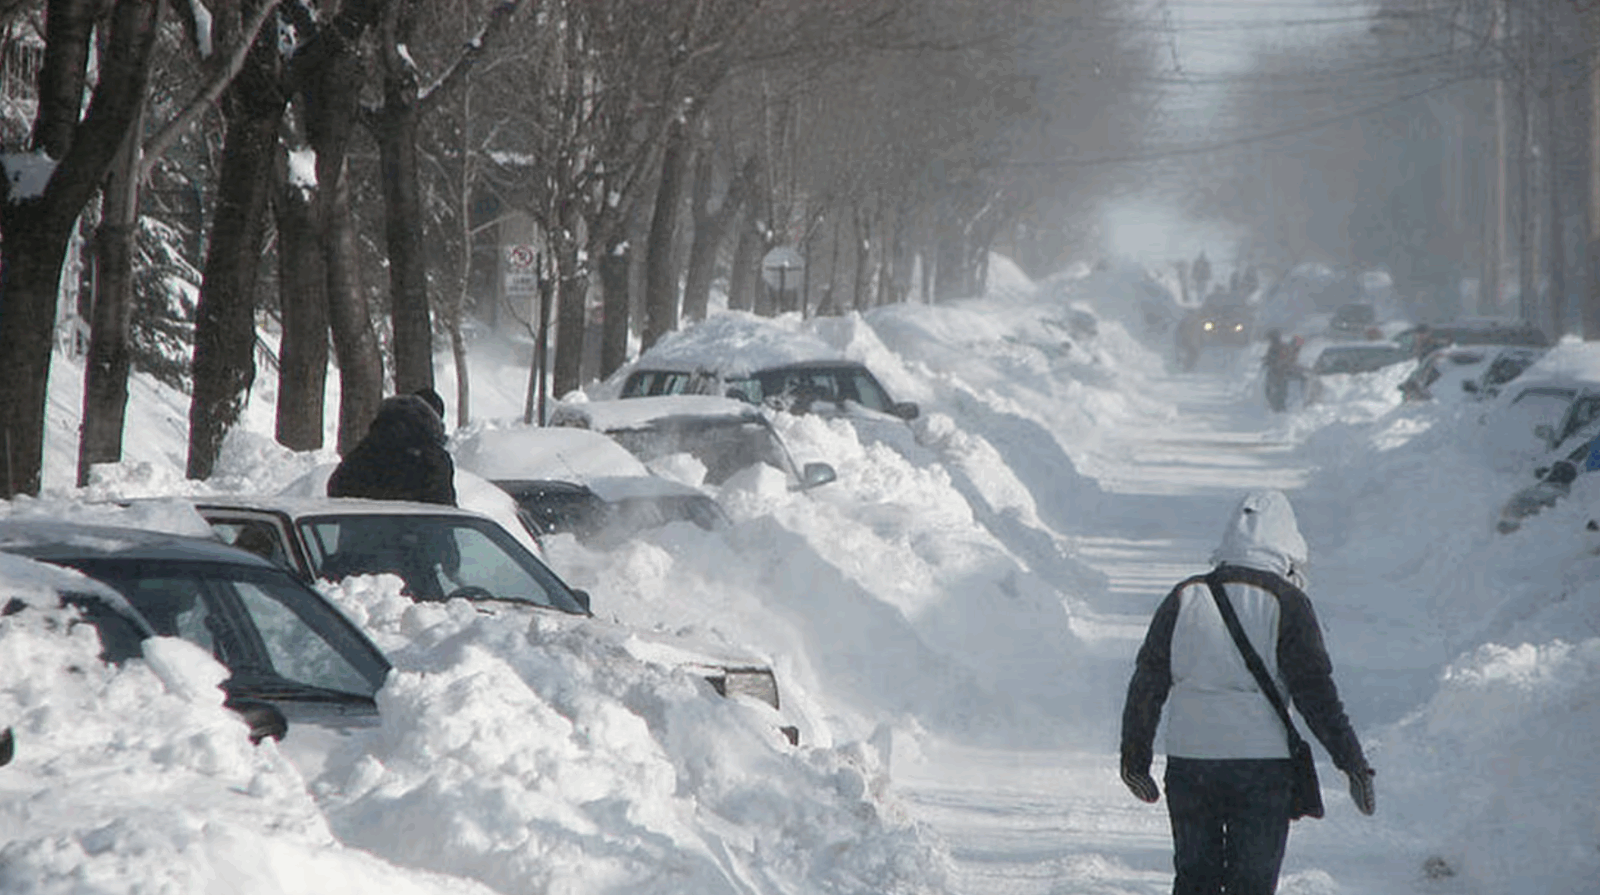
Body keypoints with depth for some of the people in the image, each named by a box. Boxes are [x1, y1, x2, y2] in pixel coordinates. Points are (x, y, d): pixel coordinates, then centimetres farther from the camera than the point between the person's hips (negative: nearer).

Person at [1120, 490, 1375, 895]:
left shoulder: (1185, 598, 6)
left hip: (1187, 762, 3)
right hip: (1261, 765, -3)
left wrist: (1135, 759, 17)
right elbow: (1316, 693, -8)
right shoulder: (1286, 603, -5)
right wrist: (1352, 762, -3)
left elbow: (1146, 685, 9)